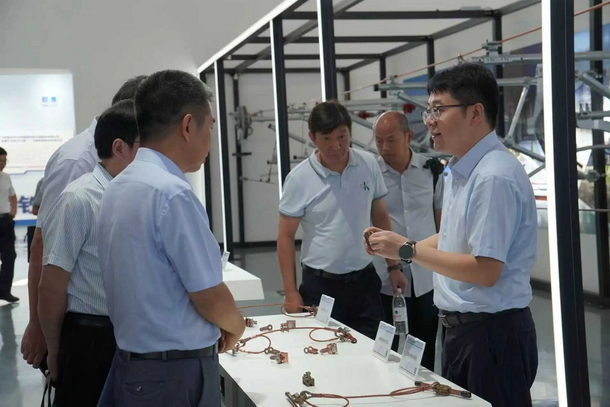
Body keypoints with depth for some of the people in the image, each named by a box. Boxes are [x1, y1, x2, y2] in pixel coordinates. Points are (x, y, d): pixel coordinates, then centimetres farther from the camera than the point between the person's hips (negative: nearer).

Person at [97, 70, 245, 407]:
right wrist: (235, 326, 2)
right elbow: (210, 299, -19)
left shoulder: (119, 187, 6)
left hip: (131, 364, 8)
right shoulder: (172, 193, -22)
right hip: (176, 373, -8)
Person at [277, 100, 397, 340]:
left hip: (364, 280, 3)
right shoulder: (299, 179, -10)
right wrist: (291, 292, -7)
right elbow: (286, 237, -5)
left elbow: (380, 217, 11)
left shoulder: (368, 165, 0)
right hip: (321, 284, -3)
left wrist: (393, 266, 8)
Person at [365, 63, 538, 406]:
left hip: (493, 332, -9)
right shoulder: (460, 170, 9)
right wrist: (398, 246, 7)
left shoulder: (494, 176, -21)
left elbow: (485, 271, -24)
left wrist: (409, 250, -18)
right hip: (463, 326, 9)